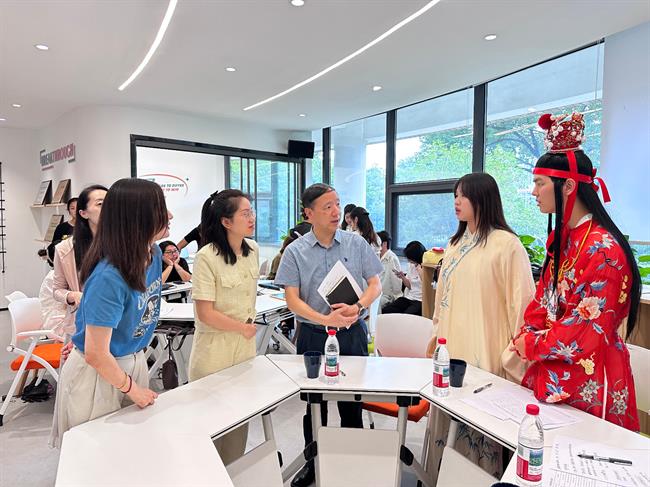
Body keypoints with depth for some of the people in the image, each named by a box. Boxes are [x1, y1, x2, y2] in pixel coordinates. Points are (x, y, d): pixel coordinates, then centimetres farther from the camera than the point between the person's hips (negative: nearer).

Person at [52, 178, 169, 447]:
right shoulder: (108, 277, -32)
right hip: (97, 373, -6)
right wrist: (132, 389, -14)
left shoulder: (154, 253, -9)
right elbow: (96, 356, -26)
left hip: (134, 362, 7)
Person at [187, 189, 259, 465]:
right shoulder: (206, 258, -21)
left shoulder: (253, 249, -1)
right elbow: (206, 314, -21)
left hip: (245, 346, 6)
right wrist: (243, 328, -10)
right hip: (215, 351, -6)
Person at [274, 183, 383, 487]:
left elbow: (375, 285, 2)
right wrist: (325, 320, -22)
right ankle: (313, 462, 35)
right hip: (313, 336, 0)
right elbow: (292, 299, -8)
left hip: (353, 334, 1)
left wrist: (358, 307, -18)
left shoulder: (356, 243, -1)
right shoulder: (295, 251, -4)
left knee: (352, 403, 12)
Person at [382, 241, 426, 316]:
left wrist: (419, 269, -16)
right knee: (384, 311, -13)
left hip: (420, 301, -7)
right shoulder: (411, 265, 12)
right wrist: (402, 277, -1)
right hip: (408, 298, 7)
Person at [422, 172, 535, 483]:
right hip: (451, 347, 7)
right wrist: (436, 336, 18)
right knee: (449, 420, 17)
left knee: (480, 423, 5)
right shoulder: (455, 244, 11)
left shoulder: (506, 244, -12)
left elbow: (521, 300, -13)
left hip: (484, 352, -7)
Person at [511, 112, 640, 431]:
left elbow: (587, 328, -19)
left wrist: (533, 345, -9)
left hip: (587, 381, -8)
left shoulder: (603, 249, -20)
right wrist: (526, 337, -3)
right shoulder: (562, 237, 7)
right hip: (550, 372, 8)